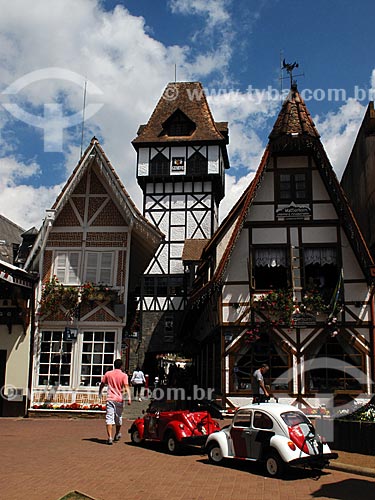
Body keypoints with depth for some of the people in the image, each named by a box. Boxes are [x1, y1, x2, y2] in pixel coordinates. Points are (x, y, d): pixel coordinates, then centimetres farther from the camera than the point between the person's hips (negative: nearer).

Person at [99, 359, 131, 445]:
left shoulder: (108, 374, 5)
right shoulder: (124, 375, -3)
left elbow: (102, 384, 14)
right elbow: (126, 387, -15)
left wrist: (100, 393, 31)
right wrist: (129, 397, -20)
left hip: (110, 399, 0)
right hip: (119, 399, 0)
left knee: (109, 418, -4)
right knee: (118, 418, 19)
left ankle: (110, 438, -16)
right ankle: (117, 434, 36)